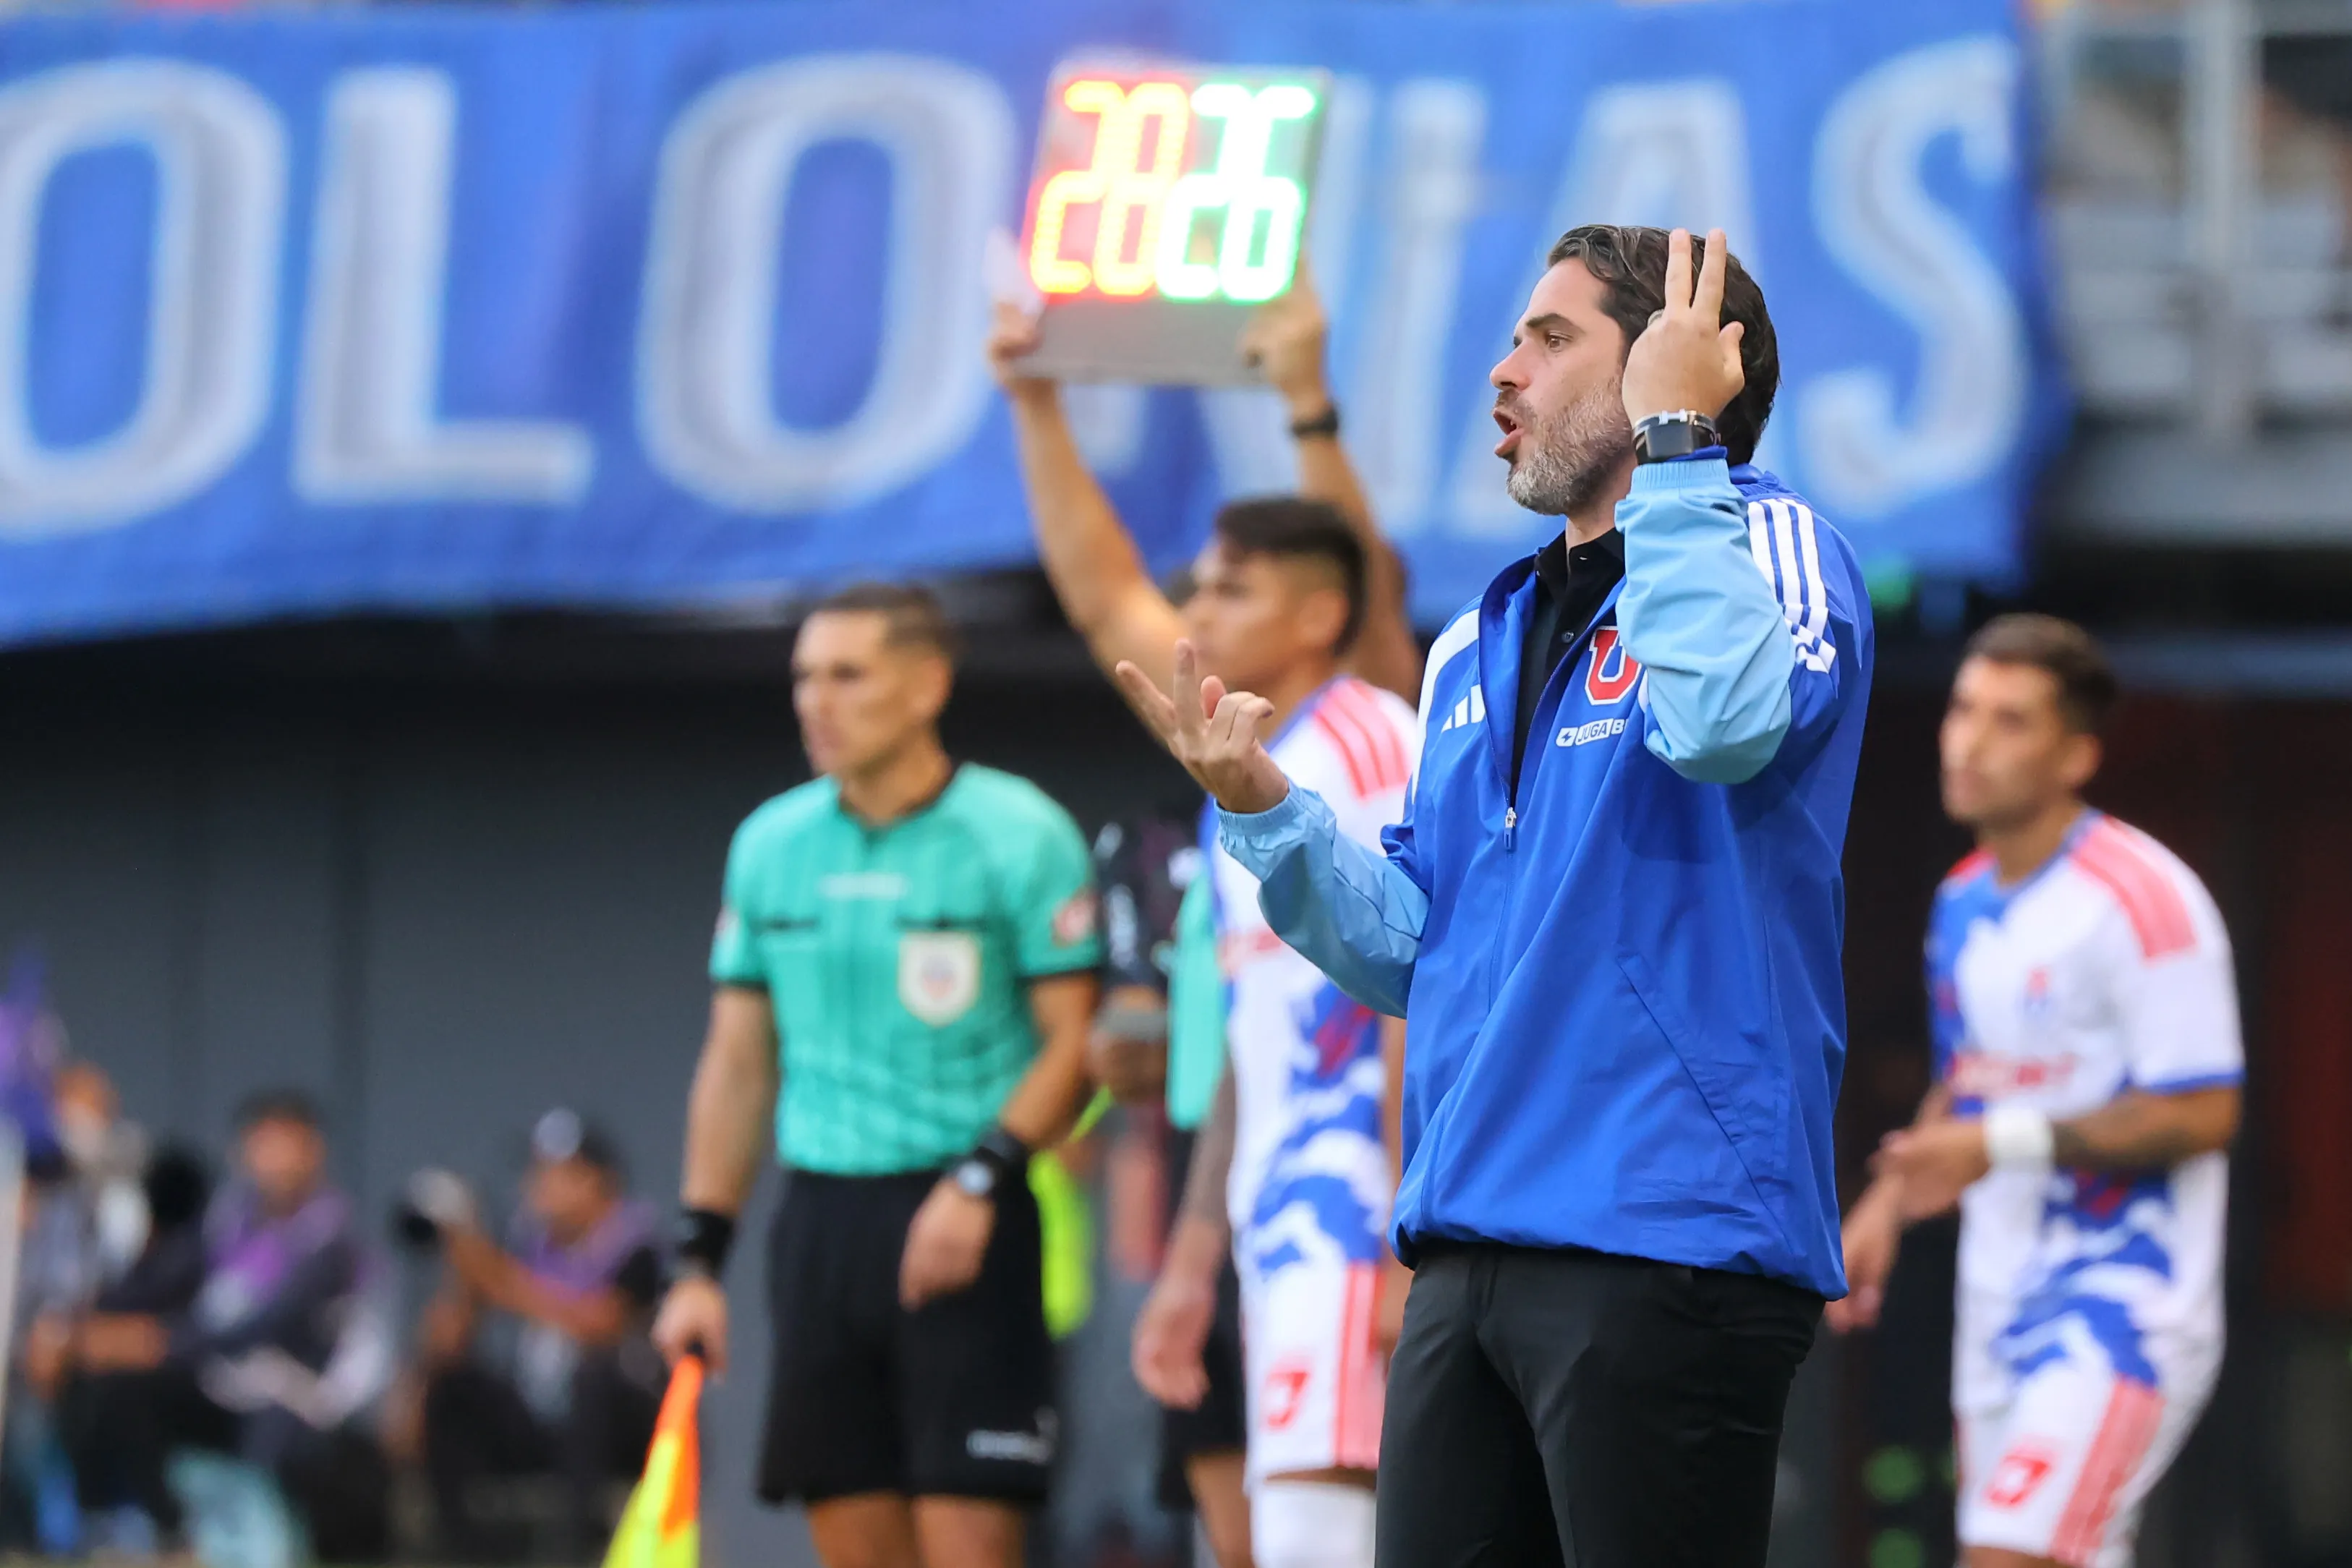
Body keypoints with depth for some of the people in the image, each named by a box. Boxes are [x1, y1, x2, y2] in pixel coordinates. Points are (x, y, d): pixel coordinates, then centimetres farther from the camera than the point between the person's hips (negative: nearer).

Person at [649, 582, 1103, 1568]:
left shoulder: (1019, 835, -5)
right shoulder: (770, 844, 11)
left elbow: (1072, 1044, -5)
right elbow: (736, 1062, 16)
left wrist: (980, 1181, -19)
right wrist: (700, 1260, 11)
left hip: (964, 1229, -5)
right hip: (820, 1218, 5)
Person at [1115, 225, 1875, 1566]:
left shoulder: (1761, 542, -2)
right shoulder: (1477, 648, 21)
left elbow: (1725, 722, -25)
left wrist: (1669, 440, -17)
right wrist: (1261, 805, 7)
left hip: (1665, 1240, -8)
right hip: (1469, 1246, 8)